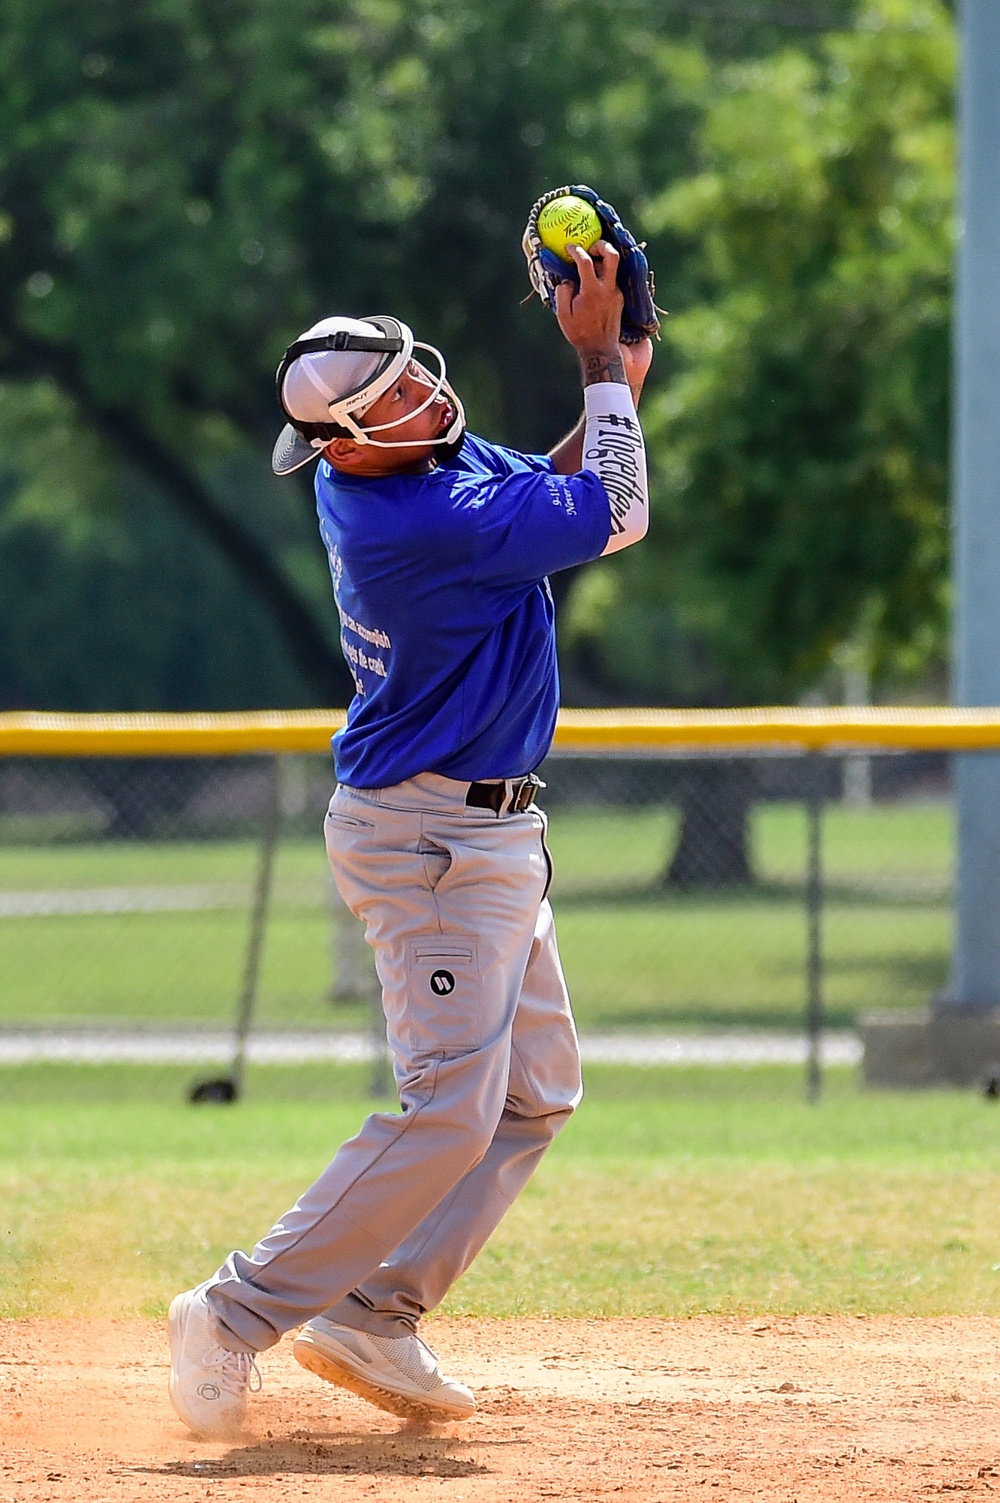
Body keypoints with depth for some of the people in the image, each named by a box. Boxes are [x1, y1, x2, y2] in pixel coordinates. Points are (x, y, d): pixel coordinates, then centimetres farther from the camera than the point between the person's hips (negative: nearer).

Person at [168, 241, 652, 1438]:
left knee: (535, 1091, 13)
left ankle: (372, 1317, 12)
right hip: (429, 839, -10)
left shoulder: (382, 472, 1)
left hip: (488, 835, 10)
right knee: (451, 1110, -15)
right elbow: (614, 517, -17)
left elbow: (542, 496, 17)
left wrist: (610, 392, 0)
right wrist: (605, 361, -7)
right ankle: (237, 1318, -10)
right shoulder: (426, 525, -27)